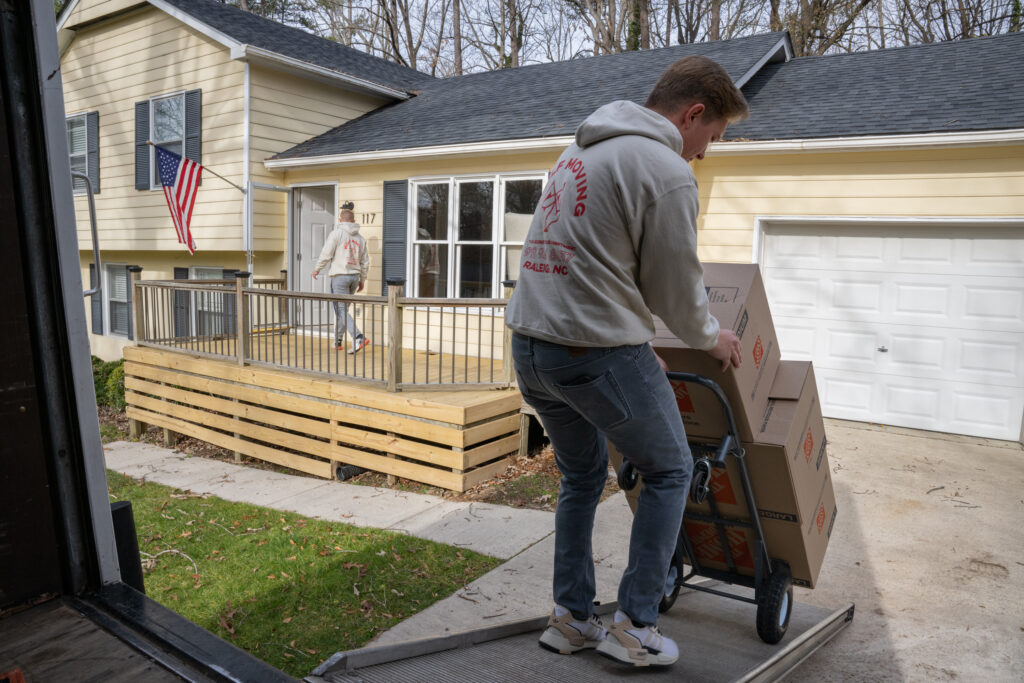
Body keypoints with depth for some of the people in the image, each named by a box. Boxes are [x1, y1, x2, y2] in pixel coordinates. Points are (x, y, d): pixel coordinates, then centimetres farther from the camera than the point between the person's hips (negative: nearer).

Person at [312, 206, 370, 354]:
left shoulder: (336, 233, -8)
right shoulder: (360, 238, 10)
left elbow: (326, 254, -10)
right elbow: (365, 262, 13)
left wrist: (317, 269, 5)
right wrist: (362, 280, 22)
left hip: (339, 276, -6)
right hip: (354, 276, 6)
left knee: (341, 310, -6)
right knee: (343, 309, 17)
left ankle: (358, 338, -21)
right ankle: (338, 341, 25)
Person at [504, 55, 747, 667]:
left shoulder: (580, 150, 18)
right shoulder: (667, 171, -10)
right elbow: (678, 287, -4)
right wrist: (712, 338, 17)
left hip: (529, 344, 9)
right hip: (596, 350, -8)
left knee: (582, 477, 23)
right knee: (670, 471, 12)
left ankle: (571, 619, 29)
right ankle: (635, 626, 16)